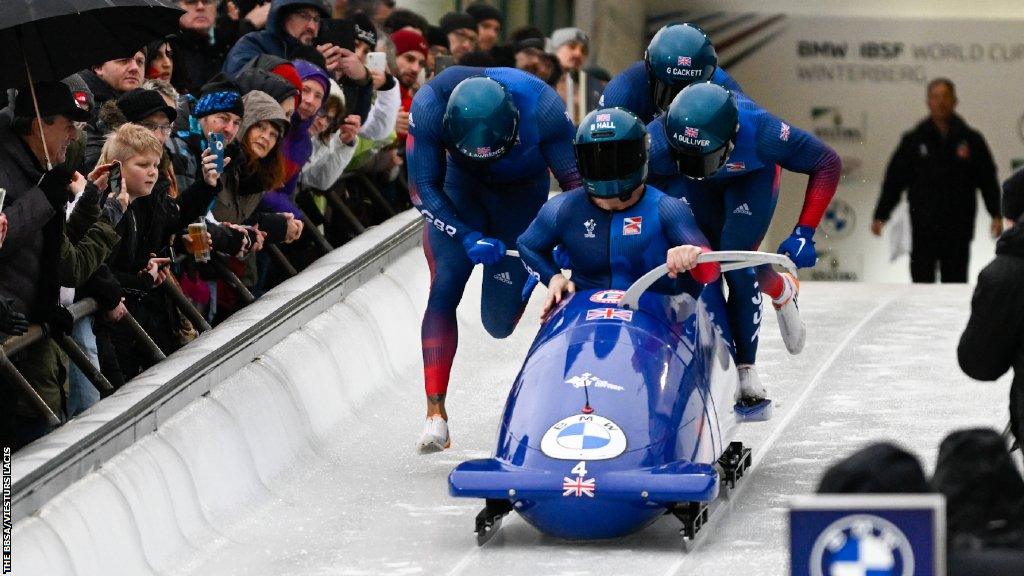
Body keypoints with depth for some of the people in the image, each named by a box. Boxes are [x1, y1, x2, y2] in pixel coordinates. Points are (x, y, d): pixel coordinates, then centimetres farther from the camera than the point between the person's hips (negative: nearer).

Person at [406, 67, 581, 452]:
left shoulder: (542, 106, -35)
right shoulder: (430, 105, -33)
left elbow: (575, 181, -23)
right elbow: (423, 189, -23)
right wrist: (467, 237, -36)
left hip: (523, 193, 0)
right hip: (460, 188, 1)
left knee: (499, 322, -4)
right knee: (444, 290, -20)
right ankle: (435, 413, -17)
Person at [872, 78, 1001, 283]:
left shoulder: (972, 140, 6)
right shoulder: (914, 140, 6)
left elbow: (988, 181, 6)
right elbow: (894, 180, 5)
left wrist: (996, 215, -4)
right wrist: (880, 216, -1)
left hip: (958, 231, 0)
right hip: (923, 231, 0)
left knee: (956, 282, 3)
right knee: (922, 283, -2)